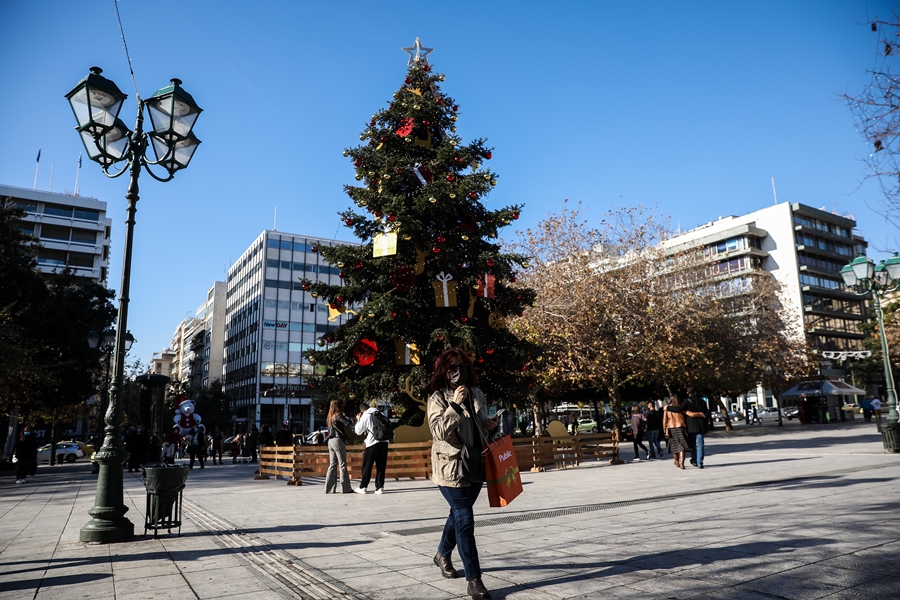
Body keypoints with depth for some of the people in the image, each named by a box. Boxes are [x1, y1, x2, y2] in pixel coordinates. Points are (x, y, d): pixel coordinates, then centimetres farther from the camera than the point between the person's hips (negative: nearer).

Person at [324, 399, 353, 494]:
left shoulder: (330, 417, 15)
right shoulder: (338, 415, -9)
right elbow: (347, 423, -21)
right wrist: (347, 418, 0)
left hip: (330, 441, 8)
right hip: (338, 440, -8)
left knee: (332, 465, 10)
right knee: (342, 465, -2)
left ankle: (329, 489, 9)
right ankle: (346, 488, 0)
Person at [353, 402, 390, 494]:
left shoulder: (365, 417, -2)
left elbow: (358, 431, 4)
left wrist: (358, 420, 14)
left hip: (372, 444, -4)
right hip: (384, 442, 4)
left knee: (367, 466, 8)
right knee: (381, 466, 7)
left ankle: (363, 487, 14)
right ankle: (380, 487, 6)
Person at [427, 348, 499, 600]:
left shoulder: (477, 394, 7)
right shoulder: (438, 398, -9)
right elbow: (438, 431, -20)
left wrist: (491, 426, -1)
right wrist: (455, 405, -28)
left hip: (475, 465, 6)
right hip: (451, 467, -6)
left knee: (458, 514, 21)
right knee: (465, 520, -9)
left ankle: (443, 554, 44)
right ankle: (473, 580, -1)